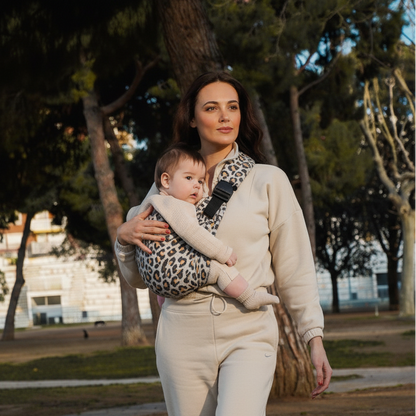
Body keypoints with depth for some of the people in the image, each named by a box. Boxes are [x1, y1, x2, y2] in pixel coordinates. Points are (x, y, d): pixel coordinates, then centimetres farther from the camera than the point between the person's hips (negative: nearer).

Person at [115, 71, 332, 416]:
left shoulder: (268, 181, 8)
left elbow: (295, 267, 8)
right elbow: (139, 277, 19)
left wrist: (315, 338, 1)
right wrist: (124, 237, -1)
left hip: (249, 333, -2)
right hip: (184, 335, 3)